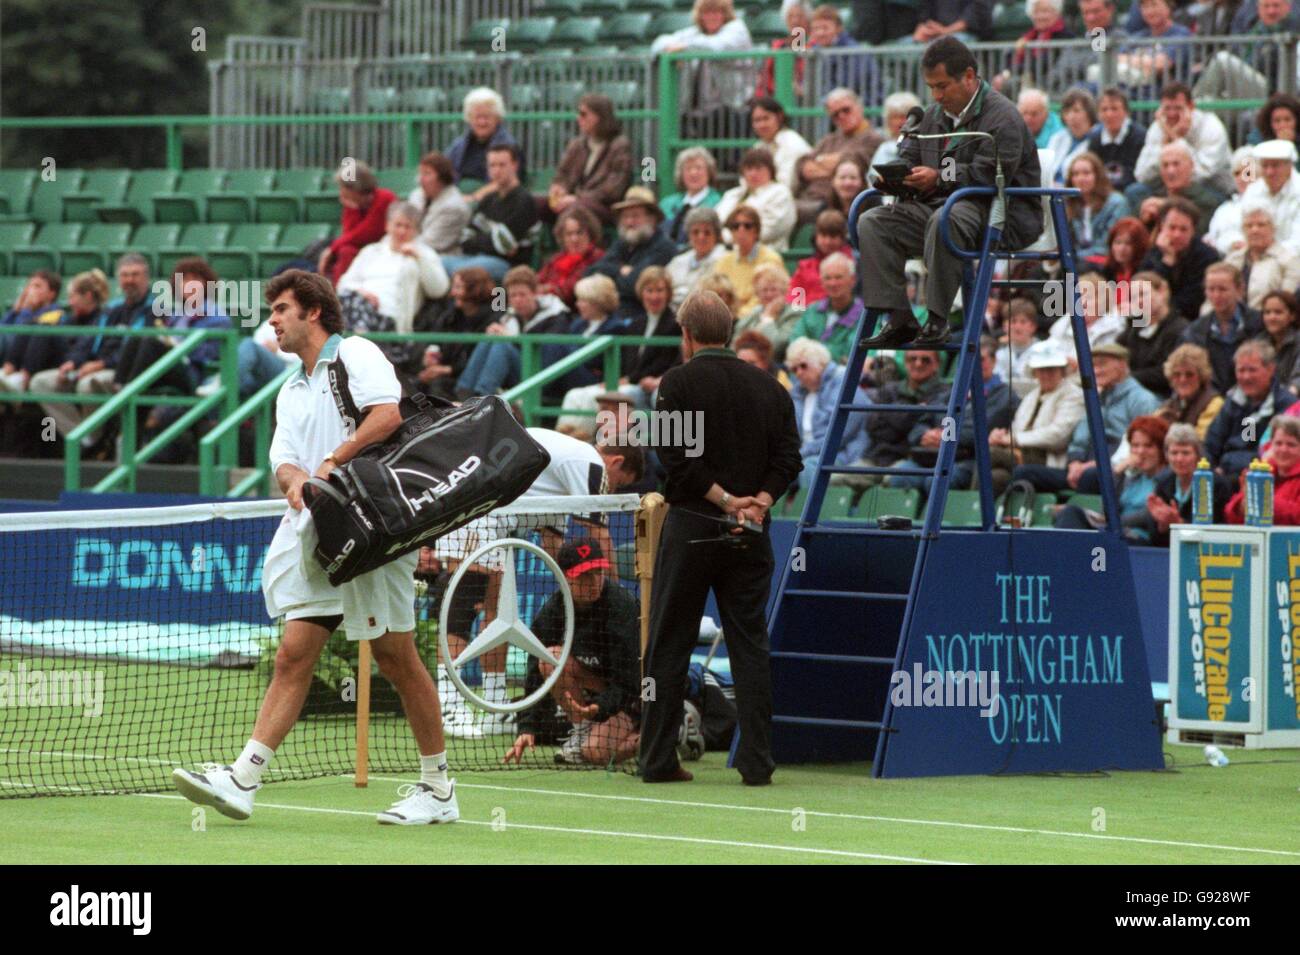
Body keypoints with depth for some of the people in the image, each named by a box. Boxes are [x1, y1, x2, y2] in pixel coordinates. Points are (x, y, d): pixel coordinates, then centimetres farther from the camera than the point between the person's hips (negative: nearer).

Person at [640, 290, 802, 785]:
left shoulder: (679, 381, -4)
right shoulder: (768, 386, 9)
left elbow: (676, 456, -12)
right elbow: (788, 457, 3)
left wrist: (726, 500, -12)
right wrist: (759, 501, -7)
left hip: (691, 523, -3)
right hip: (750, 537, 3)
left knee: (669, 646, 3)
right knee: (750, 646, 5)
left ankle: (658, 758, 3)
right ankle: (757, 761, 0)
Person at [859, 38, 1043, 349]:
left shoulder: (1002, 117, -10)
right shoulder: (934, 116, 17)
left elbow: (989, 174, -21)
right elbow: (908, 156, 23)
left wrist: (939, 178, -26)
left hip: (1002, 217, -8)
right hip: (943, 207, 8)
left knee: (943, 220, -40)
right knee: (872, 223, -9)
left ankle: (937, 321, -34)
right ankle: (898, 318, -17)